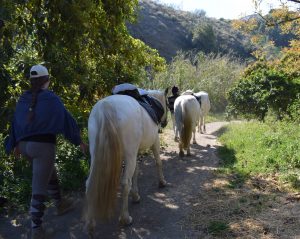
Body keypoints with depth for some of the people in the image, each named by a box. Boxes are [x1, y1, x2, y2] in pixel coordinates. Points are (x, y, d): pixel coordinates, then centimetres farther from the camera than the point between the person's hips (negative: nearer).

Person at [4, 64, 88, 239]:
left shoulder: (23, 99, 9)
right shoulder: (51, 98, -8)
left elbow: (16, 123, 16)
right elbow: (66, 119, -7)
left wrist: (16, 145, 28)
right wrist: (80, 141, 0)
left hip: (24, 145, 7)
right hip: (44, 145, -7)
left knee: (50, 174, 27)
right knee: (39, 188, -3)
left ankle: (60, 205, 42)